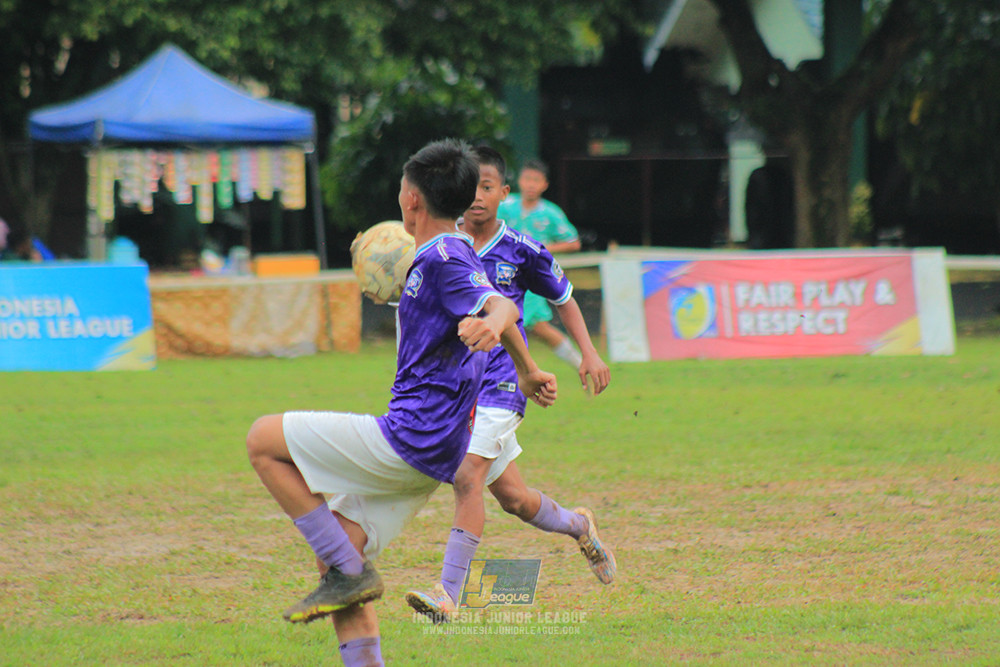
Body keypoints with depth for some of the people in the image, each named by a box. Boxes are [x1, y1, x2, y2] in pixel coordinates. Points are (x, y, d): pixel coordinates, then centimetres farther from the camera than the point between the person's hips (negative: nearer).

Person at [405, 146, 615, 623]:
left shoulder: (521, 250, -2)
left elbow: (563, 298, 13)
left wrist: (589, 353, 6)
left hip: (500, 382, -3)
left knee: (468, 477, -22)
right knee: (511, 497, 11)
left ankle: (449, 593, -22)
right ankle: (577, 525, 41)